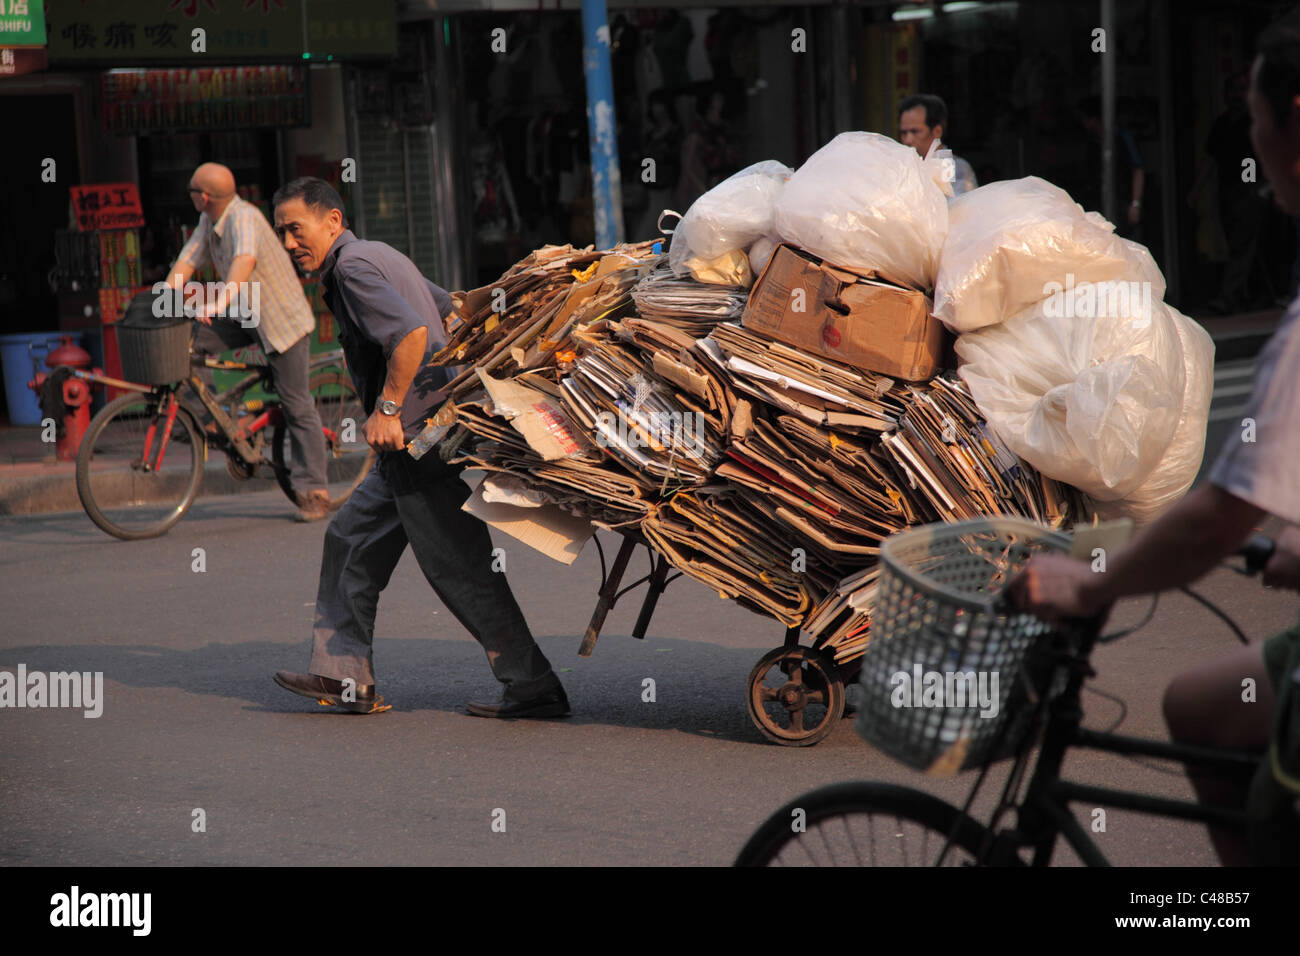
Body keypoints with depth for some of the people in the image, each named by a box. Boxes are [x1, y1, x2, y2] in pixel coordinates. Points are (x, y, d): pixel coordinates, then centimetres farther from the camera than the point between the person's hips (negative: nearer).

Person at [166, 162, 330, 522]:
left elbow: (245, 261, -43)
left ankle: (315, 492, 0)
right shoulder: (209, 222, 2)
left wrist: (219, 303, -56)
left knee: (297, 407, -5)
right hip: (245, 316, 8)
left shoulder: (244, 217, -26)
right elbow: (188, 260, -1)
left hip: (283, 319, -8)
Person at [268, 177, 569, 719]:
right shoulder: (380, 256, 18)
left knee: (458, 566, -6)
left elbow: (411, 332, -26)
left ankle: (535, 690, -3)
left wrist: (387, 409, -23)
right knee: (351, 539, 16)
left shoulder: (353, 266, -12)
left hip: (418, 438, -11)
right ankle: (344, 679, 18)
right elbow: (452, 312, 25)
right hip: (411, 445, 11)